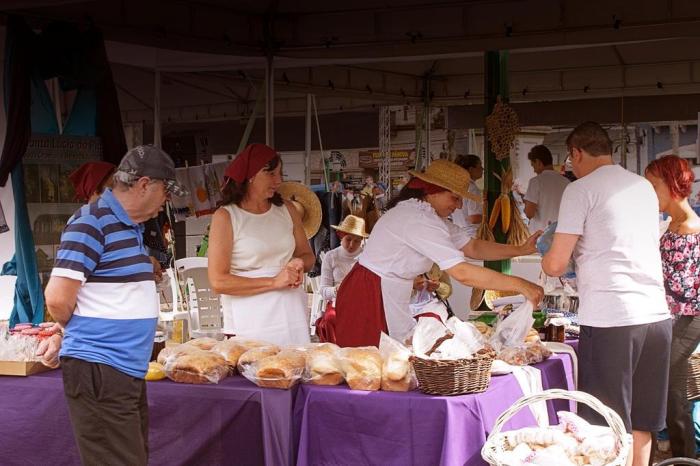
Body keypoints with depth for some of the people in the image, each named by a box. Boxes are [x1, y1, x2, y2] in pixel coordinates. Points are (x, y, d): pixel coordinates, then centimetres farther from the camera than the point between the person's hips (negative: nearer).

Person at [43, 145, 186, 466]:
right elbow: (57, 298, -17)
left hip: (128, 369, 9)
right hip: (99, 370, -9)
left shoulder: (130, 227, 16)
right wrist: (85, 332, -1)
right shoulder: (92, 222, -13)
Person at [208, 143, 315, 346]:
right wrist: (274, 282, -14)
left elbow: (308, 256, 22)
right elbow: (218, 282, -11)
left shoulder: (286, 210, 11)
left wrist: (299, 264, -3)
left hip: (292, 316, 4)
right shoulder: (225, 216, -3)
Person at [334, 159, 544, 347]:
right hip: (370, 300, -10)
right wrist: (519, 285, -26)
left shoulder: (430, 216, 10)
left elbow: (473, 247, 8)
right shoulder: (418, 220, -23)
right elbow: (462, 273, -29)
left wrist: (521, 250, -4)